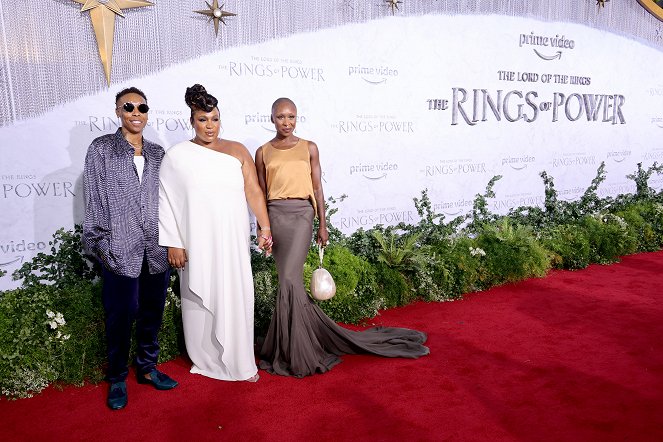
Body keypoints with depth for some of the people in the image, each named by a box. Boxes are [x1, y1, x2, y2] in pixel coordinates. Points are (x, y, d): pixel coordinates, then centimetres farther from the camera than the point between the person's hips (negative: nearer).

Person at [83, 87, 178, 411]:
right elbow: (94, 199, -3)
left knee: (153, 312, 13)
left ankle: (147, 368, 31)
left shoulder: (157, 153, 11)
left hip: (156, 249, 4)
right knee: (120, 315, 4)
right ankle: (117, 379, 22)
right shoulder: (101, 149, 1)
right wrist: (100, 243, -7)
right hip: (120, 250, -4)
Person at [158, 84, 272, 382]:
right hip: (197, 244, -1)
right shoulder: (177, 156, 1)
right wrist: (173, 243, -5)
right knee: (201, 299, 7)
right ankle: (207, 360, 24)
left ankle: (241, 361, 19)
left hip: (233, 242, 2)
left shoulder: (237, 151, 6)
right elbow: (166, 201, 0)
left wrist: (265, 227, -5)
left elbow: (253, 191, 3)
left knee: (237, 298, 4)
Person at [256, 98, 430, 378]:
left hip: (302, 214, -2)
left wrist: (323, 225, 2)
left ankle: (292, 353, 4)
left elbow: (317, 187, 6)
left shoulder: (309, 148, 7)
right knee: (292, 281, 5)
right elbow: (260, 193, 11)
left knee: (288, 279, -11)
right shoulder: (263, 152, 10)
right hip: (275, 215, 2)